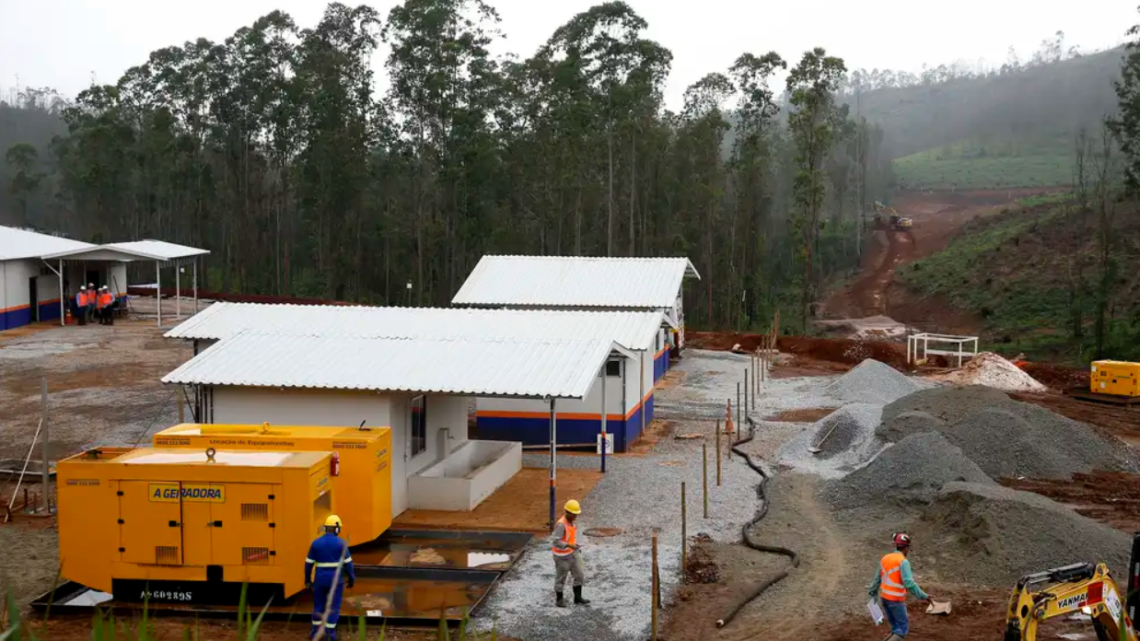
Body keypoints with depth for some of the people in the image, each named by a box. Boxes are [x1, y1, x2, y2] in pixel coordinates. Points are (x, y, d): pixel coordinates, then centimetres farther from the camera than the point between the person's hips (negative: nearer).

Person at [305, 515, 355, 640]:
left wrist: (307, 580, 13)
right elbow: (348, 563, -8)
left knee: (318, 605, 17)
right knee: (333, 607, 7)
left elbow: (308, 563, 1)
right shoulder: (341, 543, -10)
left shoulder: (316, 543, -2)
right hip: (336, 580, -3)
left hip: (320, 579, 3)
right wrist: (352, 579, 3)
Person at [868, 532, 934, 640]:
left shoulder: (885, 558, 7)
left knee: (896, 629, 20)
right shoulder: (903, 561, -17)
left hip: (884, 598, 8)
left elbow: (877, 579, 16)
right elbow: (909, 584, -26)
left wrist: (873, 593, 30)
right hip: (896, 600, -8)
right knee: (903, 629, 1)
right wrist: (924, 596, -21)